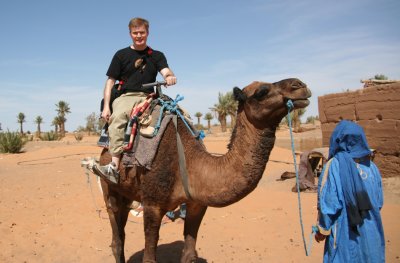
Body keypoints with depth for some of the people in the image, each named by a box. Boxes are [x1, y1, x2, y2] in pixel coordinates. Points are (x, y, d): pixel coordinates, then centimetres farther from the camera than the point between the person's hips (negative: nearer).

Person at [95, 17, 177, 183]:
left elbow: (166, 71, -1)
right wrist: (106, 106, -4)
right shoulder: (121, 55, 13)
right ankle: (114, 166, -43)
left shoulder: (157, 56, 17)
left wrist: (170, 76, -29)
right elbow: (110, 81, 9)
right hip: (126, 96, -2)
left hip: (149, 98, 2)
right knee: (118, 117, -35)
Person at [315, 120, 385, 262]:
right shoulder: (371, 166, -3)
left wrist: (322, 231, -3)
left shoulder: (334, 166, -16)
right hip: (372, 236, 4)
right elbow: (379, 202, 4)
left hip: (345, 237, -4)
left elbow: (328, 203, -16)